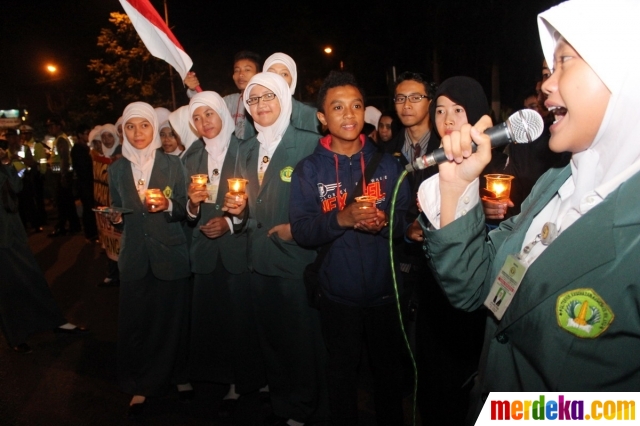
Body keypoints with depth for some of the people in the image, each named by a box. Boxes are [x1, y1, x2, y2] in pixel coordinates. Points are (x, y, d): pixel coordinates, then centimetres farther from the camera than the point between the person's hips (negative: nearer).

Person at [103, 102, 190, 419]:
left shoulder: (172, 164, 0)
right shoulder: (117, 169, 8)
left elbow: (184, 210, 0)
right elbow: (117, 212, 14)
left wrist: (168, 206, -19)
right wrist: (115, 217, -8)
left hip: (170, 254, -2)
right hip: (134, 256, 2)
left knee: (172, 318, 7)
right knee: (134, 321, 3)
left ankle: (177, 374, 30)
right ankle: (139, 386, 22)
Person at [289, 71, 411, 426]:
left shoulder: (386, 164, 1)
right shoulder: (308, 170, -3)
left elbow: (408, 220, 0)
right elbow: (301, 231, -11)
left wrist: (384, 222, -20)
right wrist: (341, 218, -26)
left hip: (385, 289, 2)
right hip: (338, 293, -1)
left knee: (388, 369, 19)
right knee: (342, 370, 17)